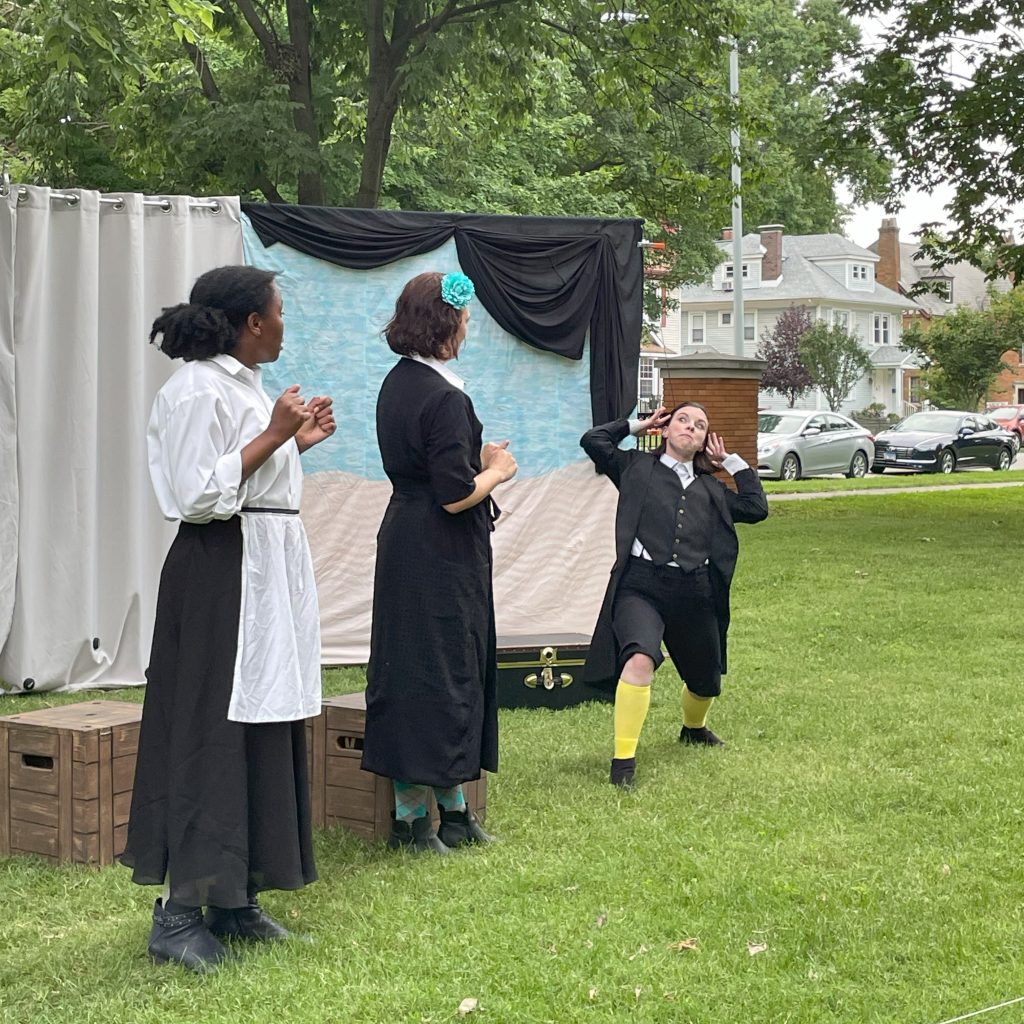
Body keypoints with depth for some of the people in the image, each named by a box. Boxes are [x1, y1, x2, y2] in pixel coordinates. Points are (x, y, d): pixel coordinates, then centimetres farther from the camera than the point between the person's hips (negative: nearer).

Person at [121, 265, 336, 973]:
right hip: (222, 576, -10)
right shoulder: (197, 391, -13)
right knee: (213, 738, -9)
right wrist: (271, 437, -17)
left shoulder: (245, 385, 17)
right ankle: (179, 913, -4)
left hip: (271, 572, 10)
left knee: (265, 735, 10)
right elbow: (201, 494, -20)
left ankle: (235, 899, 17)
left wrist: (297, 442, 17)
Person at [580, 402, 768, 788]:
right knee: (640, 659, -31)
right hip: (642, 584, -4)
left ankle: (693, 727, 54)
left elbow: (756, 508, 13)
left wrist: (730, 461, 18)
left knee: (705, 678, 18)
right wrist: (638, 424, 17)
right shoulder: (637, 467, 14)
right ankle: (623, 759, -25)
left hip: (696, 592, 4)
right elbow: (593, 440, 7)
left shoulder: (711, 488, 22)